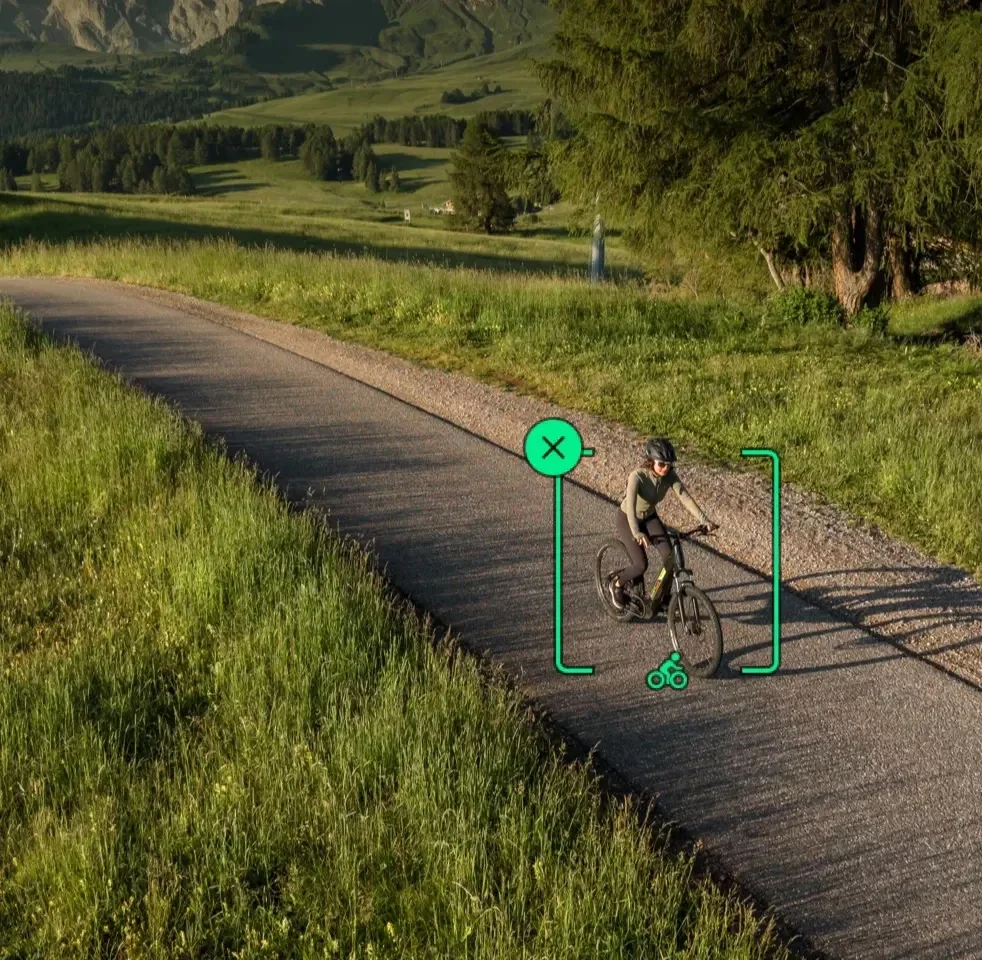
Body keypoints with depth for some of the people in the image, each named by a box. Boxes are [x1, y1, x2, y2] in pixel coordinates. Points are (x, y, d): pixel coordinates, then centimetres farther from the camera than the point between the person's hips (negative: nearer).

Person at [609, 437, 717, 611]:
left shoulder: (669, 476, -19)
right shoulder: (637, 476, -33)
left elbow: (685, 498, -26)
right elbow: (630, 506, -45)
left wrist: (704, 520, -40)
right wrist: (636, 533, -60)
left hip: (649, 517, 5)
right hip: (627, 519, -5)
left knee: (669, 555, -14)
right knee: (641, 565, -16)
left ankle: (662, 597, 7)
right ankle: (617, 583, 16)